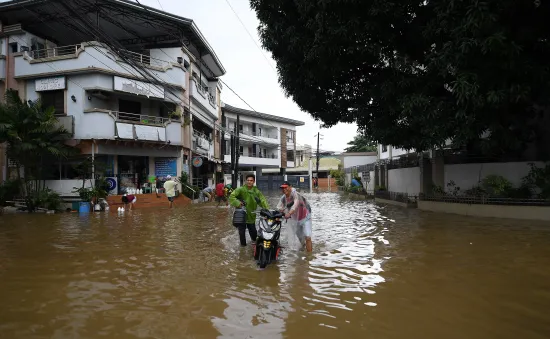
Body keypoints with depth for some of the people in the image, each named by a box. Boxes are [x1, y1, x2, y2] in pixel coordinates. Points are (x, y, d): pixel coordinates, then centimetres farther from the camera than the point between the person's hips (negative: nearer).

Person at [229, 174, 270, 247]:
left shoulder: (256, 191, 0)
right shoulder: (241, 189, -9)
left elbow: (262, 201, -6)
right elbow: (232, 196, -16)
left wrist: (267, 210, -19)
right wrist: (237, 203, -30)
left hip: (251, 215, 2)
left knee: (253, 231, 15)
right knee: (242, 232, 7)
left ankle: (254, 240, 46)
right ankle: (243, 245, 28)